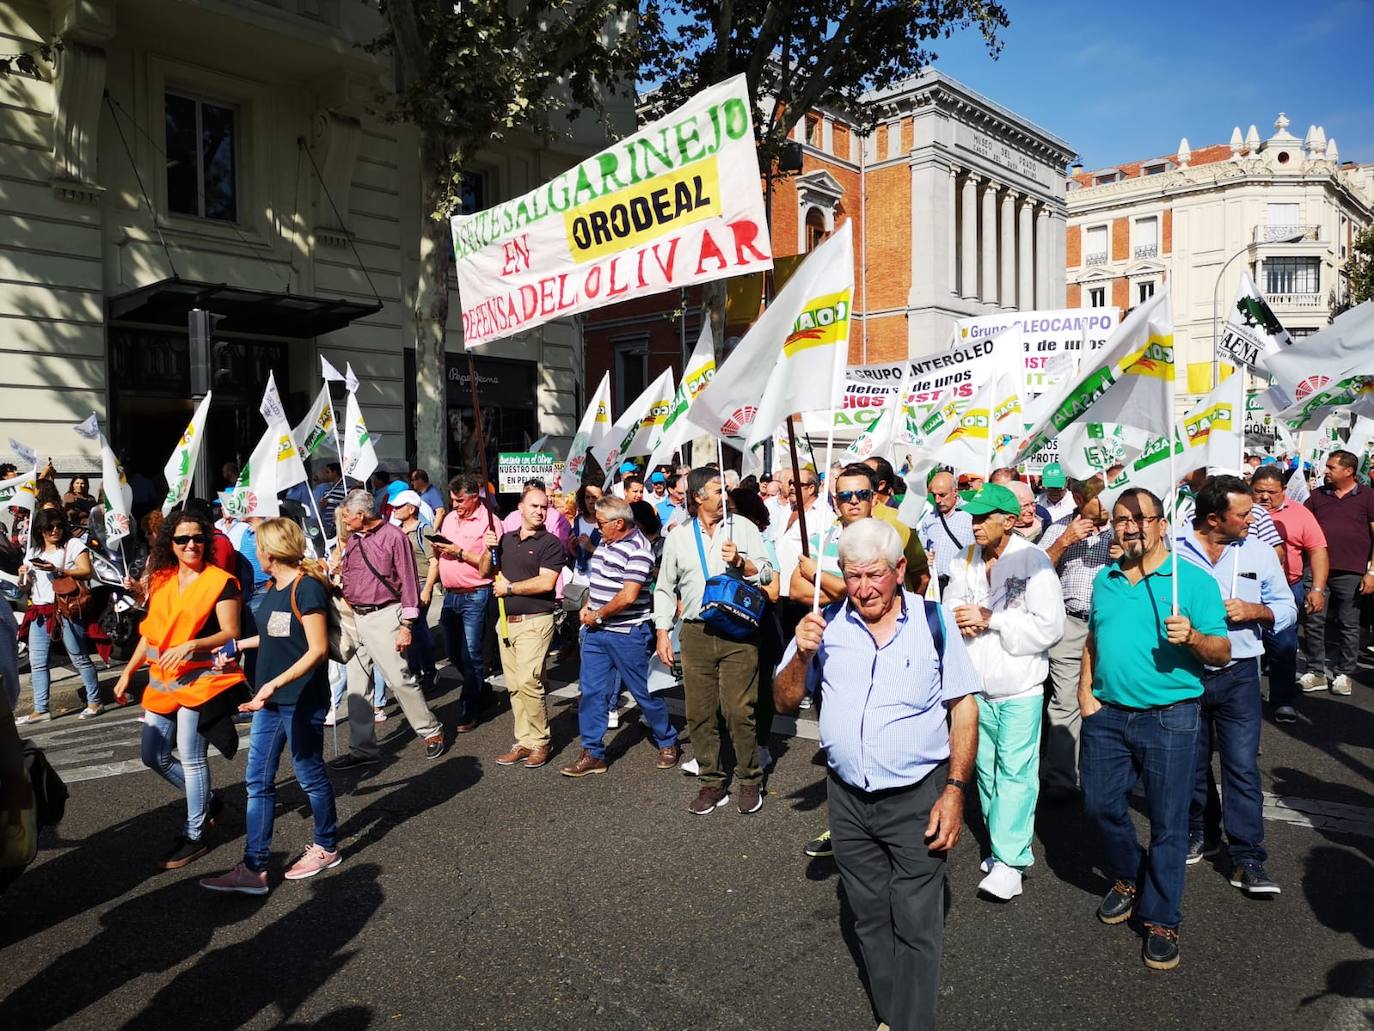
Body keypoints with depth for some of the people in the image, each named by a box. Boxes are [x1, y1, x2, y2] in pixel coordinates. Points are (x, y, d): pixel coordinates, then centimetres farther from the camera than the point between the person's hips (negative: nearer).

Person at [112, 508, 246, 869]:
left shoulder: (220, 581, -9)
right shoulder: (160, 580, 10)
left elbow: (230, 633, -13)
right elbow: (150, 632, 16)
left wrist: (190, 645, -26)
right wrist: (127, 673, 15)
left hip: (202, 679, -7)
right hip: (163, 682, 7)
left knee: (189, 755, -6)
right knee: (153, 756, 12)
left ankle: (194, 836, 8)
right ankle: (206, 802, 32)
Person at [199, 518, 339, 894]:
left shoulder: (307, 588, -19)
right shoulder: (275, 587, 8)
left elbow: (317, 649, -23)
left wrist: (274, 684, -29)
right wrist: (238, 646, 26)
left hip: (301, 700, -9)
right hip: (271, 700, 9)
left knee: (310, 775, 8)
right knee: (257, 781, 9)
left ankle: (327, 847, 29)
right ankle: (254, 868, 16)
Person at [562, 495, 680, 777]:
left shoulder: (638, 549, -17)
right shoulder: (605, 543, 10)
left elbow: (628, 595, -23)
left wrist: (598, 615, -14)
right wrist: (587, 606, 6)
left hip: (628, 633, -8)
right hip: (596, 631, 8)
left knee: (644, 692, 6)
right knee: (591, 691, 6)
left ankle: (667, 743, 26)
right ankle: (592, 754, 15)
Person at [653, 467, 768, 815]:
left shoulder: (742, 527, 7)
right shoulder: (677, 538, 11)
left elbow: (765, 573, 6)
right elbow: (664, 589, 16)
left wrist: (740, 562, -12)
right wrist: (662, 633, 10)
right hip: (696, 634, 2)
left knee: (739, 710, -4)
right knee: (699, 714, 5)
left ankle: (749, 781, 13)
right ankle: (712, 783, 18)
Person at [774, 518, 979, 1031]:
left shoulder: (932, 621, -9)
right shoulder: (826, 625, -3)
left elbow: (964, 707, -4)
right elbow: (784, 701, 2)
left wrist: (955, 790, -10)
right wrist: (802, 654, -16)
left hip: (917, 798, -3)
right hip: (847, 798, 3)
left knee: (915, 926, 6)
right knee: (870, 919, 18)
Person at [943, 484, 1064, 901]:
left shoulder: (1034, 562, -12)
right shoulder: (965, 561, 5)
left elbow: (1050, 627, -17)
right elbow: (948, 611, 12)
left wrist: (990, 619, -17)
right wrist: (961, 622, -12)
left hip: (1019, 687, -5)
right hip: (976, 685, 6)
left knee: (1015, 772, -3)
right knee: (986, 769, 14)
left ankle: (1010, 860, 4)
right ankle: (1000, 844, 29)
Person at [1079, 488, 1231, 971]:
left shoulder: (1193, 579, -6)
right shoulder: (1105, 579, 9)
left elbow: (1222, 653, -7)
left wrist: (1192, 637, -27)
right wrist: (1085, 690, 6)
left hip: (1170, 718, -4)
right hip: (1107, 714, 5)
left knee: (1168, 823, 4)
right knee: (1100, 804, 12)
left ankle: (1161, 920, 19)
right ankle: (1128, 879, 39)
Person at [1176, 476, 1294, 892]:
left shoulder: (1259, 553, 1)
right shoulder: (1172, 550, -7)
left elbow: (1286, 609, 6)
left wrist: (1254, 611, -12)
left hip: (1238, 675, 0)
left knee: (1243, 766, -3)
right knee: (1191, 763, 14)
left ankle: (1247, 860, 6)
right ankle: (1200, 835, 35)